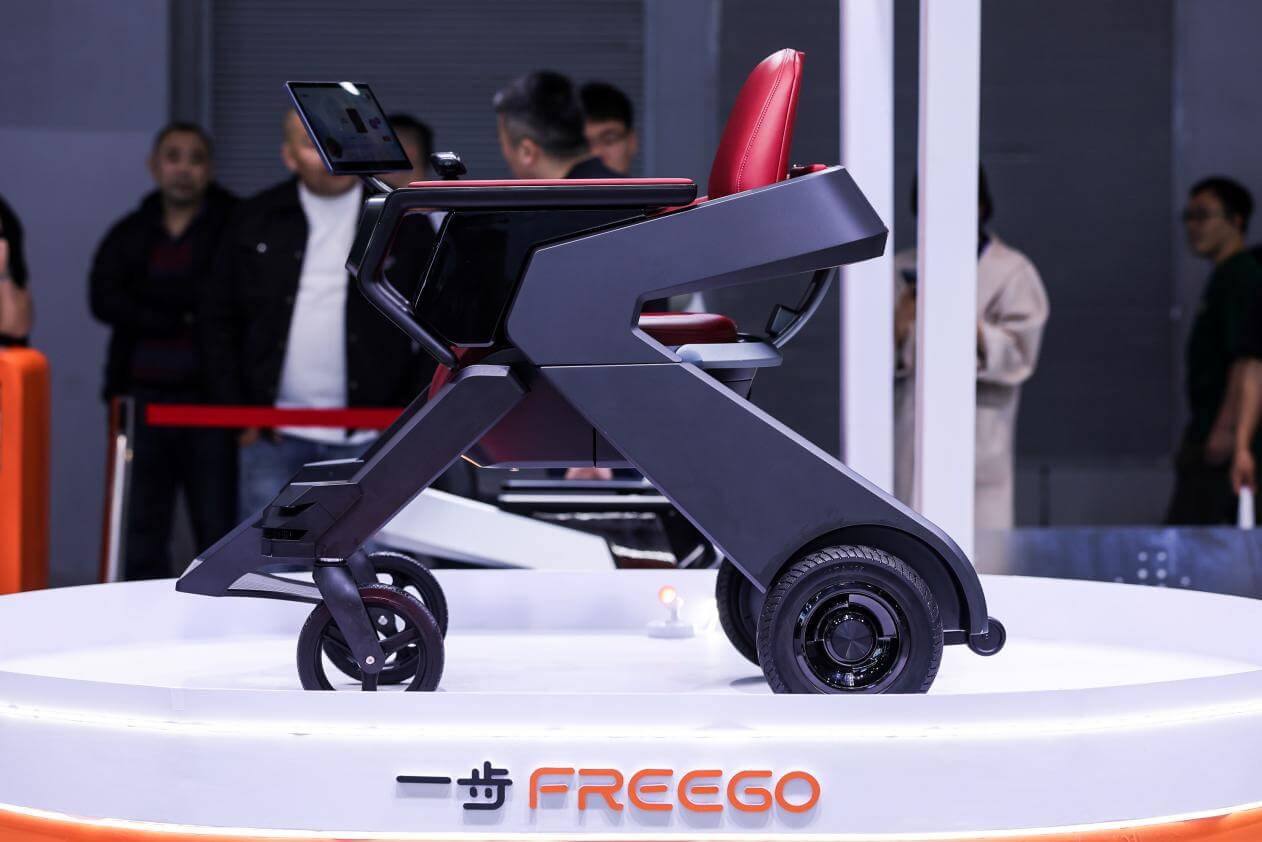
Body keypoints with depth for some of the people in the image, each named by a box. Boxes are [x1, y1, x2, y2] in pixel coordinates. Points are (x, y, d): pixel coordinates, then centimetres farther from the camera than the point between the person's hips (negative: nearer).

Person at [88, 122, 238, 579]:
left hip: (209, 396, -3)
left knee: (218, 530, -5)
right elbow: (104, 300, -2)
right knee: (142, 532, 3)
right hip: (144, 395, 3)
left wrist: (149, 289, -7)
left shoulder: (235, 227, 3)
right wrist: (182, 318, -10)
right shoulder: (129, 235, 14)